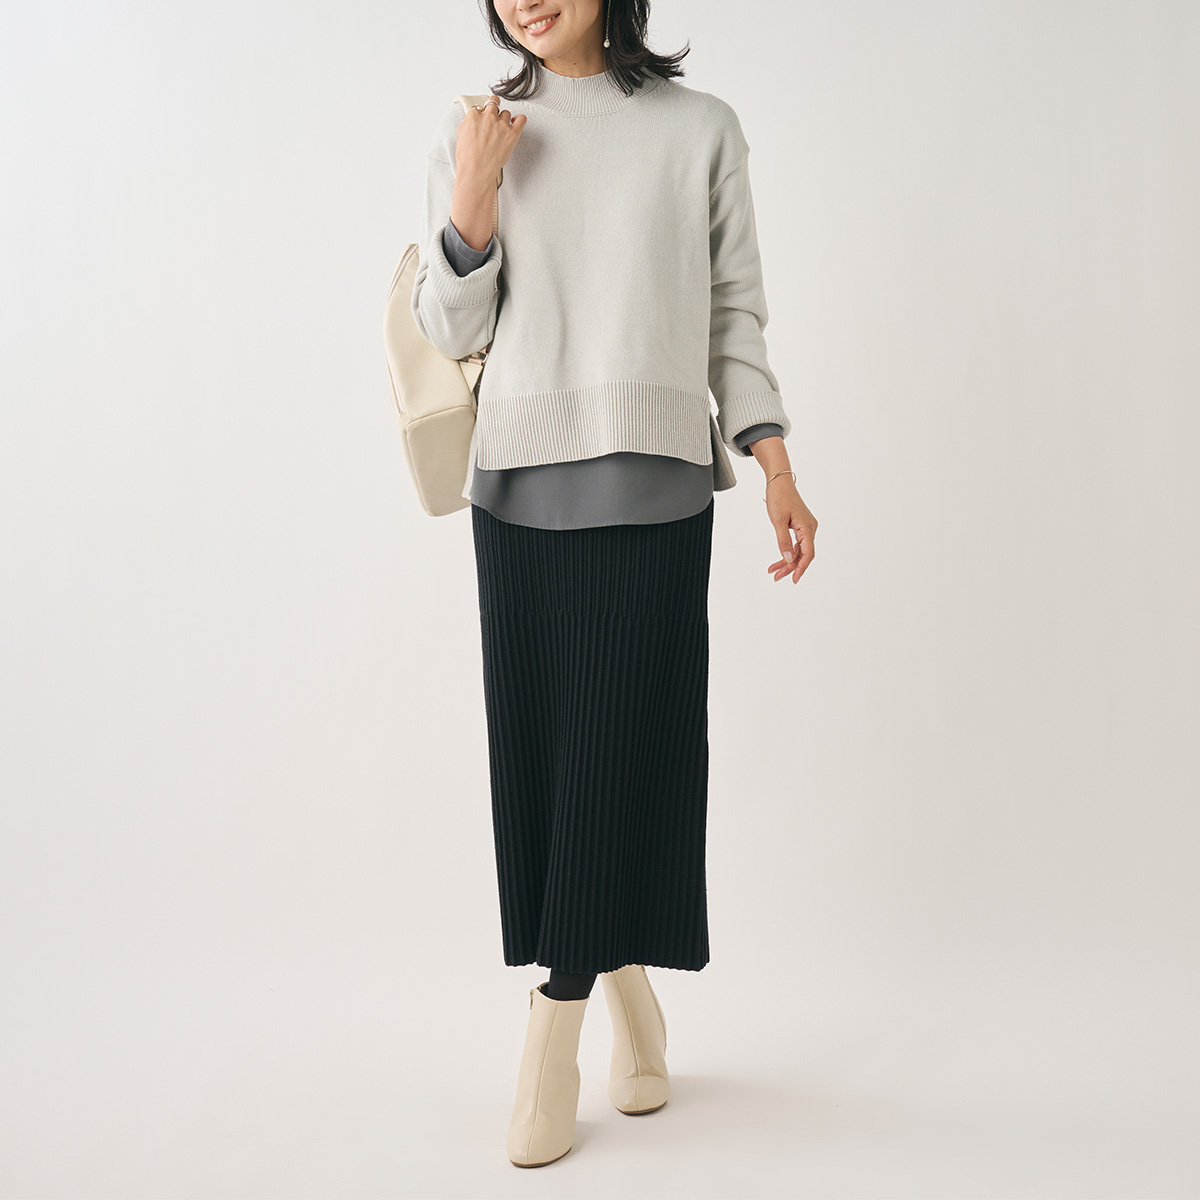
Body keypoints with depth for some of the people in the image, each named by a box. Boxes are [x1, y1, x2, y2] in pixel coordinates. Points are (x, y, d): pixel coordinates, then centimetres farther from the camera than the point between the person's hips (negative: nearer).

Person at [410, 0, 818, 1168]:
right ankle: (630, 995, 21)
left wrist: (776, 468, 1)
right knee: (540, 743, 3)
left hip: (655, 479, -1)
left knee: (629, 742, -6)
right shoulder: (472, 137, 9)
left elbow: (735, 314, 8)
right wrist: (474, 194, -8)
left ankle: (555, 1025, 6)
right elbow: (451, 331, 5)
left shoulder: (701, 129, 7)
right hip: (519, 479, 2)